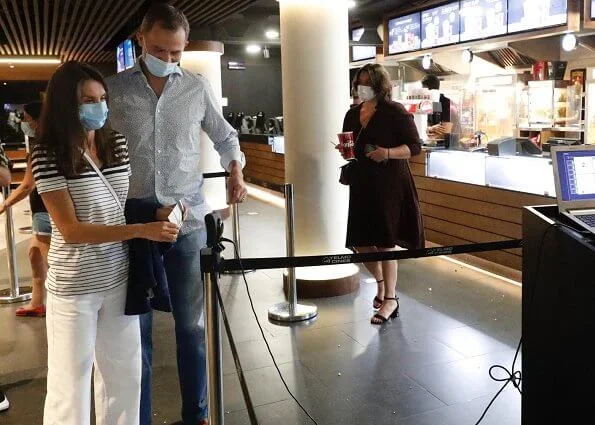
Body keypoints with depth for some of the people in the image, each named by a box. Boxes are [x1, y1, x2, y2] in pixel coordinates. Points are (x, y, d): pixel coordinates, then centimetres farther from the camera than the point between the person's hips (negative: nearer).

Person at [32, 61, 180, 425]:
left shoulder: (118, 144, 2)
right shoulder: (48, 156, -14)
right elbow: (70, 230, -19)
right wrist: (142, 230, -23)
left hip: (120, 277, 5)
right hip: (74, 286, -5)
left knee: (125, 373, 14)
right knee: (71, 381, 6)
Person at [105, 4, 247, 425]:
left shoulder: (198, 87, 3)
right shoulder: (114, 88, 0)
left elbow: (225, 136, 17)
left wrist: (235, 171, -1)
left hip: (188, 221, 1)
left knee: (191, 325, 10)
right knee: (137, 328, 8)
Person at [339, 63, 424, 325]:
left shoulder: (395, 112, -6)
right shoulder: (352, 115, 12)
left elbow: (415, 146, -7)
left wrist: (388, 153, -23)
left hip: (390, 185, -6)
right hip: (362, 185, 6)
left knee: (384, 242, -5)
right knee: (360, 242, 7)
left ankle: (390, 299, 9)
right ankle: (381, 281, 35)